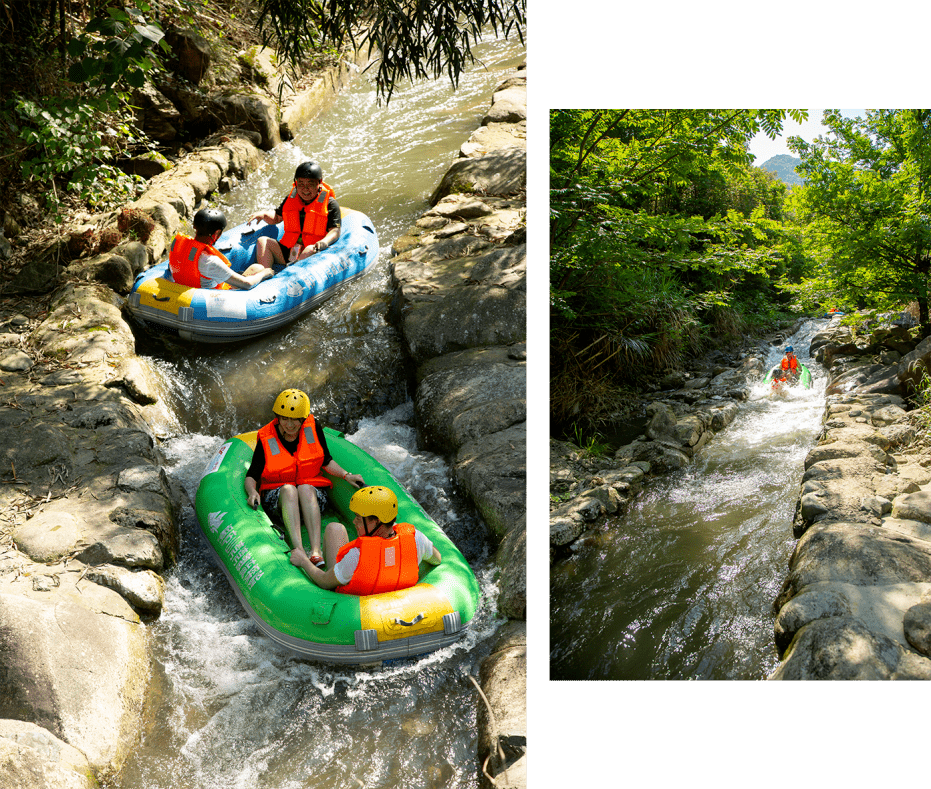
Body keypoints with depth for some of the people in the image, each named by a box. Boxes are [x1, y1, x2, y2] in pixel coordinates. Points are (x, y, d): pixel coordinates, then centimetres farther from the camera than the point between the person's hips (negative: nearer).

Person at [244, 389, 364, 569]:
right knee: (289, 489, -35)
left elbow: (326, 461, 9)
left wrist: (346, 475, -5)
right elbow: (251, 476, -5)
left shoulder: (313, 428, -2)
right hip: (277, 498, -1)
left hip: (313, 495, 1)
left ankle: (316, 551, -52)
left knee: (305, 488, -34)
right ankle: (298, 549, -54)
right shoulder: (266, 439, -7)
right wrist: (252, 492, -25)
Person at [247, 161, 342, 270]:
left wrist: (325, 242, -32)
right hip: (288, 252, 6)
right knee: (262, 241, -9)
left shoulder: (330, 203, -2)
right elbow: (277, 218, 26)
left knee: (310, 249, -38)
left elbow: (335, 230, -10)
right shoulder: (291, 199, 14)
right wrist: (264, 214, 3)